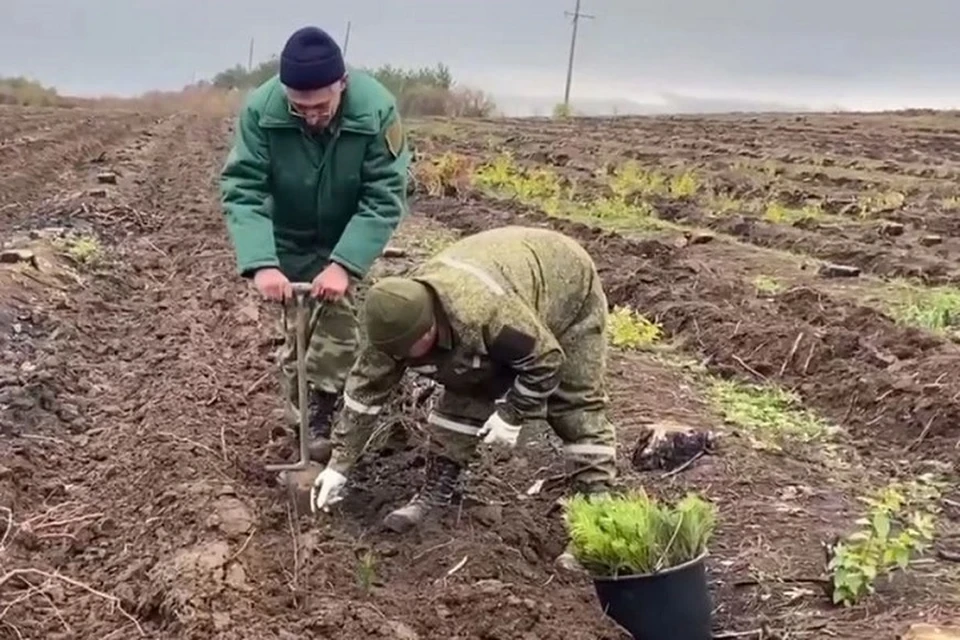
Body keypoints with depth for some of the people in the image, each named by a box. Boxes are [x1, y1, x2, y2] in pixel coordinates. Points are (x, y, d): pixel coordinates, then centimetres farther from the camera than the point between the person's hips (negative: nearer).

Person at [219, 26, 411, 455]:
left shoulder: (377, 109, -31)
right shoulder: (261, 109, -29)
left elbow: (385, 197, -29)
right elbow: (240, 189, -29)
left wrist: (344, 264, -39)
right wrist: (261, 263, -43)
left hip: (349, 238, -1)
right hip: (289, 239, 1)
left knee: (340, 326, -7)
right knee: (296, 328, 8)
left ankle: (323, 417, 9)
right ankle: (297, 417, 24)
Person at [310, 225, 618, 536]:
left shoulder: (487, 313, -48)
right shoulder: (399, 319, -25)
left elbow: (546, 358, -32)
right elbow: (365, 387, -15)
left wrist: (512, 414, -25)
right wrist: (339, 464, -13)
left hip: (569, 289, -6)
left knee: (577, 403, -7)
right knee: (463, 394, -2)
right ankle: (435, 493, 6)